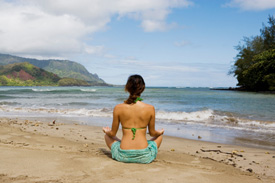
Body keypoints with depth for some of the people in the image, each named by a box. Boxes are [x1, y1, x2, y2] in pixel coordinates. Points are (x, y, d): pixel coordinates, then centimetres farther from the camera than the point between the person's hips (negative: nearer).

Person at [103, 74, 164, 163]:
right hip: (144, 157, 0)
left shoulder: (118, 108, -7)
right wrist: (160, 132, 30)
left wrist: (107, 131, 28)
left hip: (123, 156, 0)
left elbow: (113, 134, 4)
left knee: (107, 136, 30)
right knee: (159, 136, 31)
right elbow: (152, 133, 6)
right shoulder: (150, 108, -8)